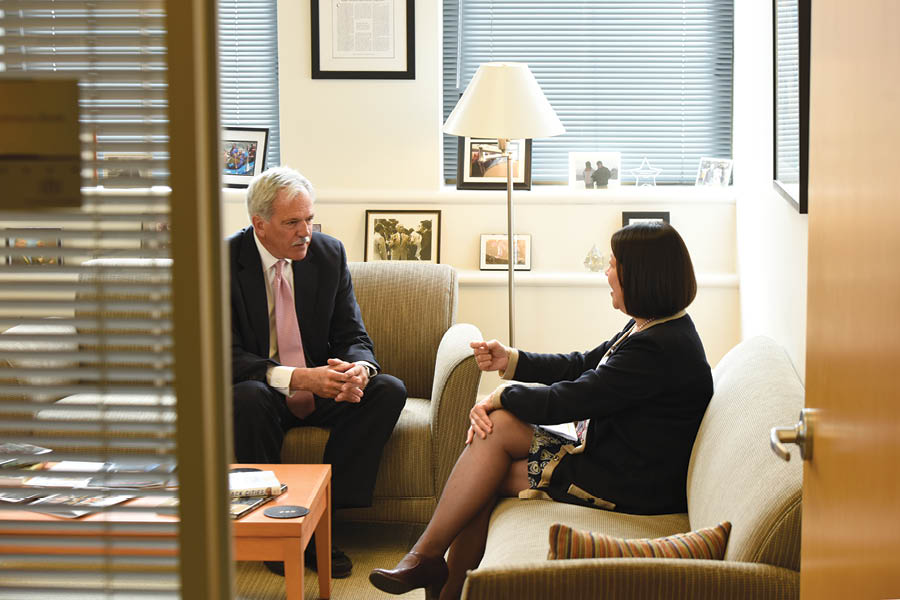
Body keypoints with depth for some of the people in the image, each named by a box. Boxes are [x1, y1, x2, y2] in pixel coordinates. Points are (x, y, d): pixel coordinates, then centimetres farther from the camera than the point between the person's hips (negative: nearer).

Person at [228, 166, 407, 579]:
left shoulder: (329, 254, -1)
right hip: (262, 393, -4)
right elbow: (226, 355, -18)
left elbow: (353, 336, 1)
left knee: (389, 390, -22)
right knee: (249, 397, -37)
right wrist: (294, 378, -33)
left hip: (319, 389, 4)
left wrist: (359, 369, -25)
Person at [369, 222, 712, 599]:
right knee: (495, 425, -1)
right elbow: (583, 366, 16)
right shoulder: (651, 328, 7)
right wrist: (512, 360, 6)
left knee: (498, 427, -10)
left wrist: (501, 398, -8)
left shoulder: (657, 348, -25)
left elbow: (566, 401, -23)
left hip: (628, 489, -10)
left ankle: (427, 554, 3)